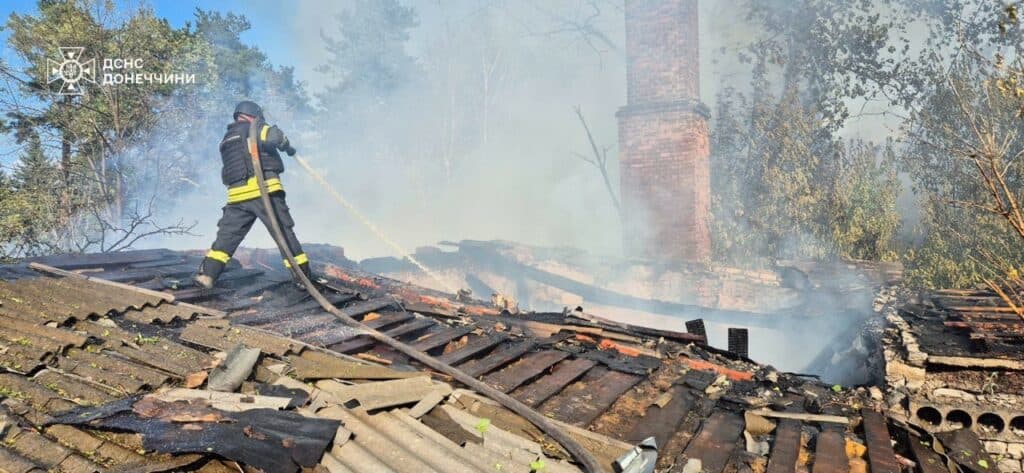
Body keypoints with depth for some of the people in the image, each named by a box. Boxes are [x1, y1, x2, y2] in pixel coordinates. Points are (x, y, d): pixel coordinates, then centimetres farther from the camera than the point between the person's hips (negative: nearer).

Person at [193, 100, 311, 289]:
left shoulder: (226, 140, 26)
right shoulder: (253, 128, 4)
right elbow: (274, 136, -15)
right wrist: (287, 147, 5)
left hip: (237, 196, 5)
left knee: (226, 235, 11)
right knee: (284, 232, 3)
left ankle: (208, 274, -1)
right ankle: (303, 273, 7)